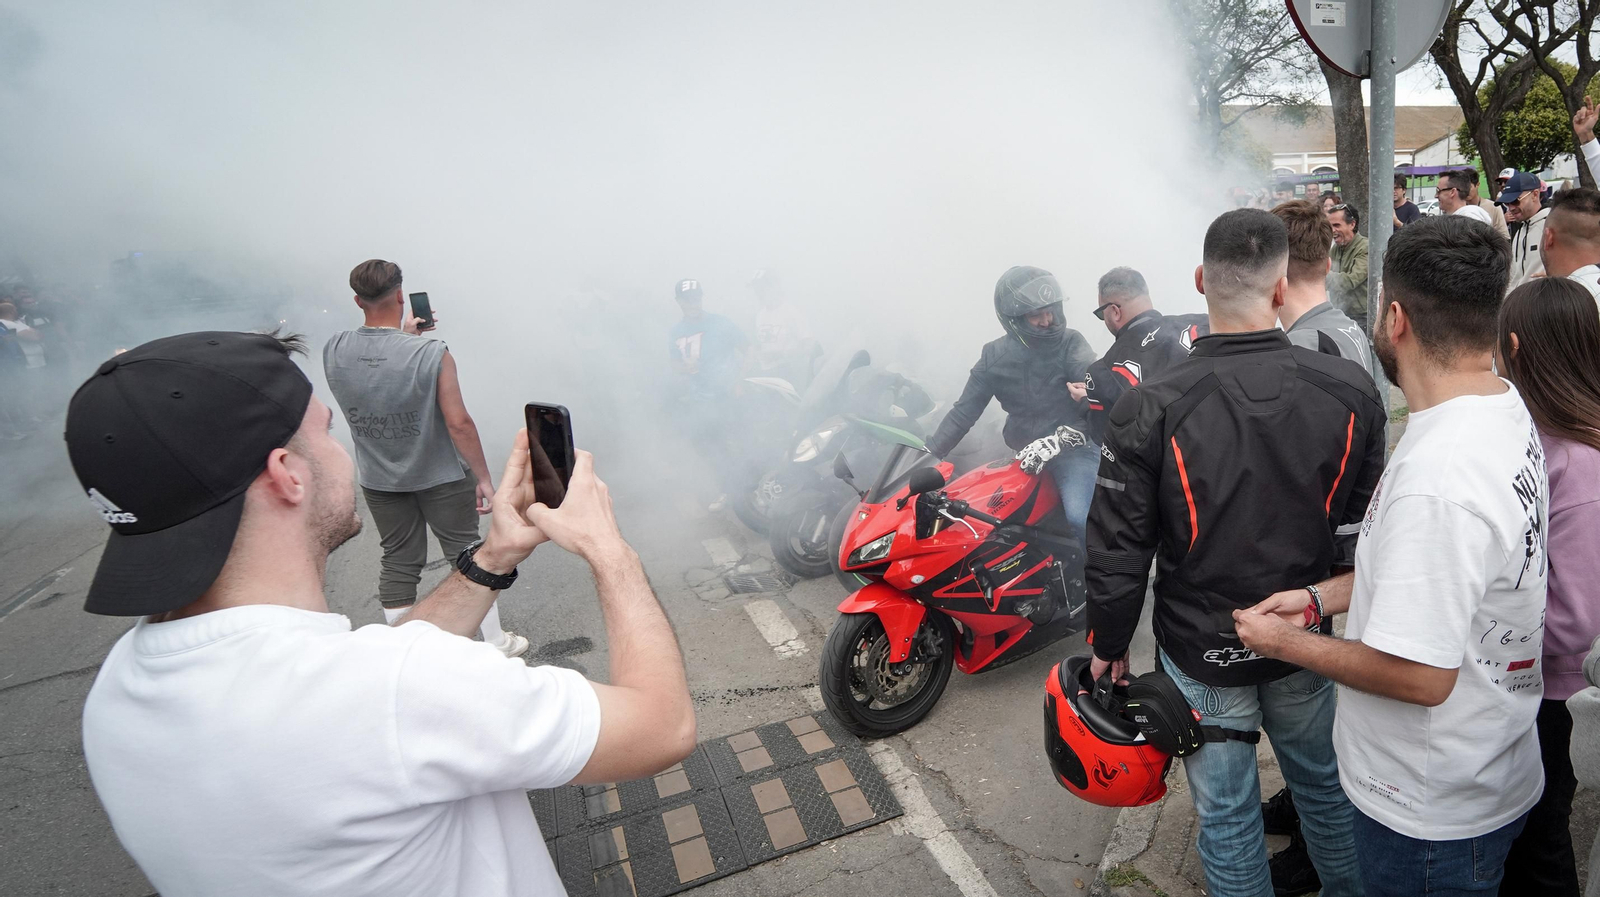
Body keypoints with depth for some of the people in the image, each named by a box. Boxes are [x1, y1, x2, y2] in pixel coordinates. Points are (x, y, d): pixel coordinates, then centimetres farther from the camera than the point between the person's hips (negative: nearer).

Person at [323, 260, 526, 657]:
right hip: (441, 477, -3)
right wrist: (483, 478, -13)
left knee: (397, 563, 15)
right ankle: (496, 641, 24)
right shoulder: (432, 354, -24)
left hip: (378, 481, 4)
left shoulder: (333, 351, -10)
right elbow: (458, 423, -22)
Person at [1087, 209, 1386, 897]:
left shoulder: (1149, 409, -24)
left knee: (1226, 812, 17)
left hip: (1201, 657, -3)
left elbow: (1117, 552, -17)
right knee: (1324, 783, 28)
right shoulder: (1349, 390, -13)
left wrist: (1109, 647, -2)